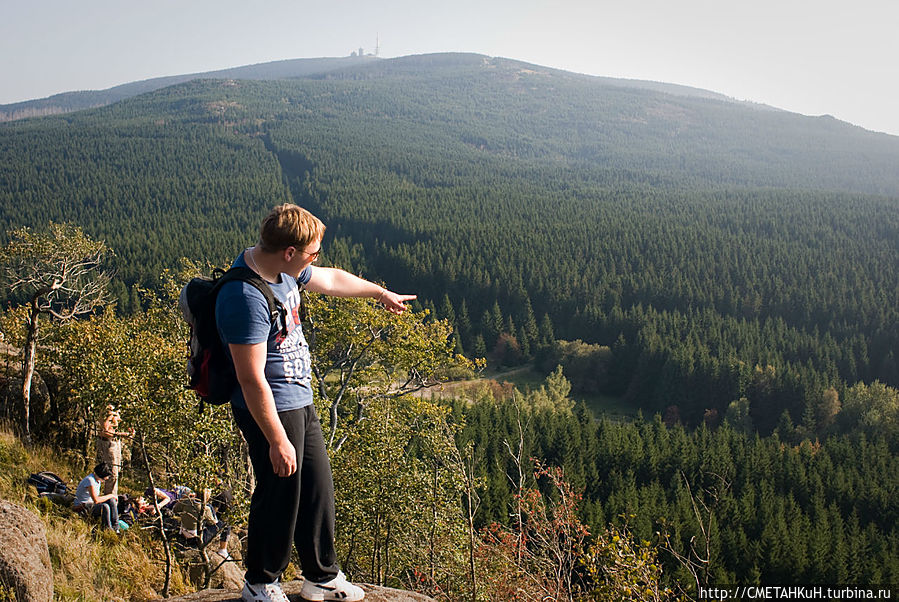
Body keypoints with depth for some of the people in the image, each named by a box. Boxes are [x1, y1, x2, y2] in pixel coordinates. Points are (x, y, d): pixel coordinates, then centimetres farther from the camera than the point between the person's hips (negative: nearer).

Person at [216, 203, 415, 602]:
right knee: (279, 497, 6)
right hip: (272, 410, -10)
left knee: (318, 490, 17)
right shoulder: (246, 299, -28)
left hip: (300, 401, 10)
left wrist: (382, 293, 33)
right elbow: (251, 379, -27)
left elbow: (331, 279, 21)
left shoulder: (282, 269, 1)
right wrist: (277, 441, -22)